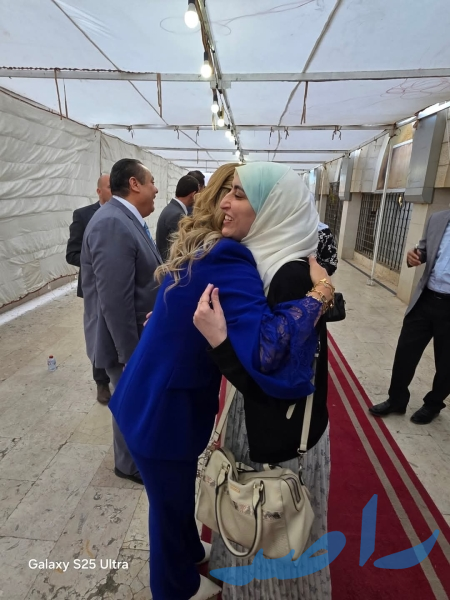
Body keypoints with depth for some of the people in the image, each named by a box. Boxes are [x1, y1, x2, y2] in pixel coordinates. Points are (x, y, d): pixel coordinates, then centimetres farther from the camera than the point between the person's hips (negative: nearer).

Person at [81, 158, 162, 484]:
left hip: (141, 333, 9)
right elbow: (115, 300, -28)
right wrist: (131, 353, -23)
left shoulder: (127, 220, 8)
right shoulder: (112, 224, -25)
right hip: (127, 338, -9)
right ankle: (132, 463, 36)